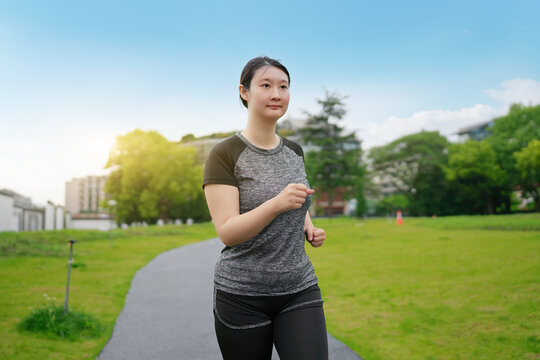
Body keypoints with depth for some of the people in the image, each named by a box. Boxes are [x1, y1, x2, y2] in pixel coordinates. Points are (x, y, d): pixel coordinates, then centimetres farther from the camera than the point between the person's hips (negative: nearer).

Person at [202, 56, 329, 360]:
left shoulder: (295, 152, 8)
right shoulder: (225, 154, -9)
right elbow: (227, 232, -16)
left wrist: (309, 229, 3)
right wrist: (276, 204, -31)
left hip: (300, 290, 4)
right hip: (242, 297, -4)